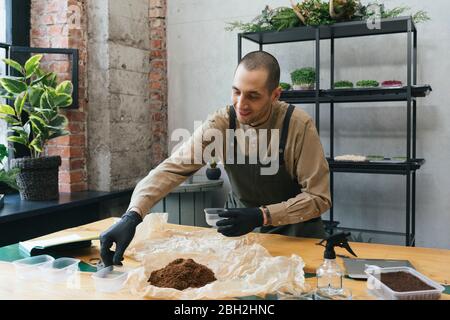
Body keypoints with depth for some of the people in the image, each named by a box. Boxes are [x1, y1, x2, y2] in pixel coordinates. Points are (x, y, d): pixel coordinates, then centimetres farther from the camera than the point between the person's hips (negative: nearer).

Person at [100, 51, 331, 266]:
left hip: (293, 229, -2)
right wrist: (132, 216, -36)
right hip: (241, 226, 3)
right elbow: (173, 168, -22)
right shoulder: (222, 123, -16)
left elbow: (318, 197, -18)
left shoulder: (299, 126, -22)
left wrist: (262, 216, -30)